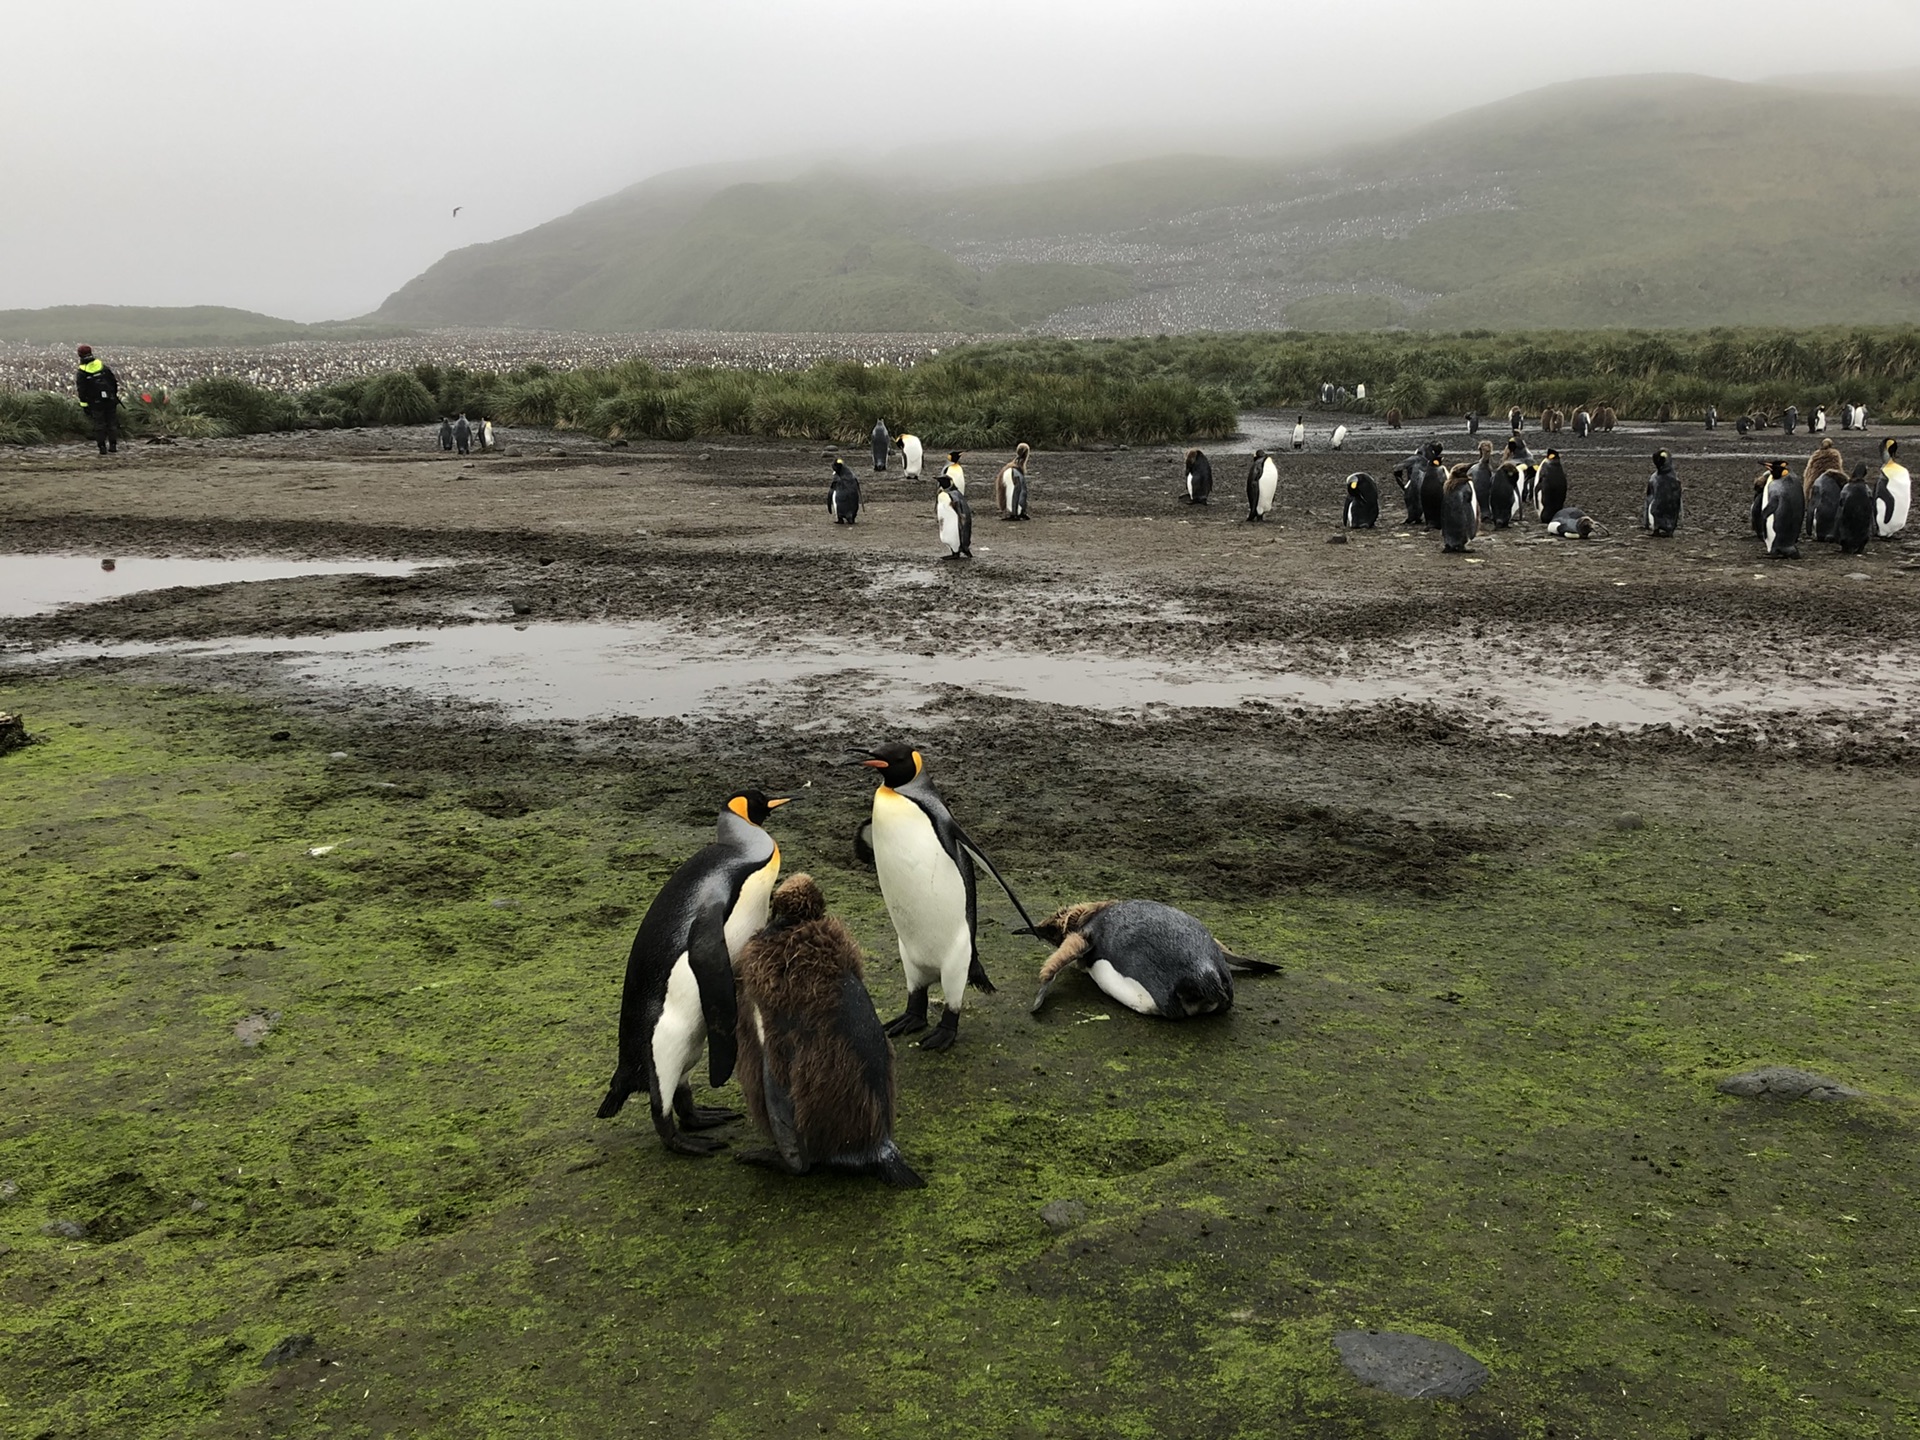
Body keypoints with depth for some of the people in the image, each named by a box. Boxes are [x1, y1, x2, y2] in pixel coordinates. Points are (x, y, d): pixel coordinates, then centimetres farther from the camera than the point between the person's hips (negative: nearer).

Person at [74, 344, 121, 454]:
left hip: (95, 403, -1)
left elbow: (80, 391, -5)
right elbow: (115, 380, 4)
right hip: (111, 400, 1)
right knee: (112, 422, 10)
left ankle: (102, 446, 0)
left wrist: (84, 406, 0)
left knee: (99, 424, 5)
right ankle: (113, 444, 9)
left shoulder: (80, 372, -4)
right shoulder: (103, 365, 1)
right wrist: (116, 394, 14)